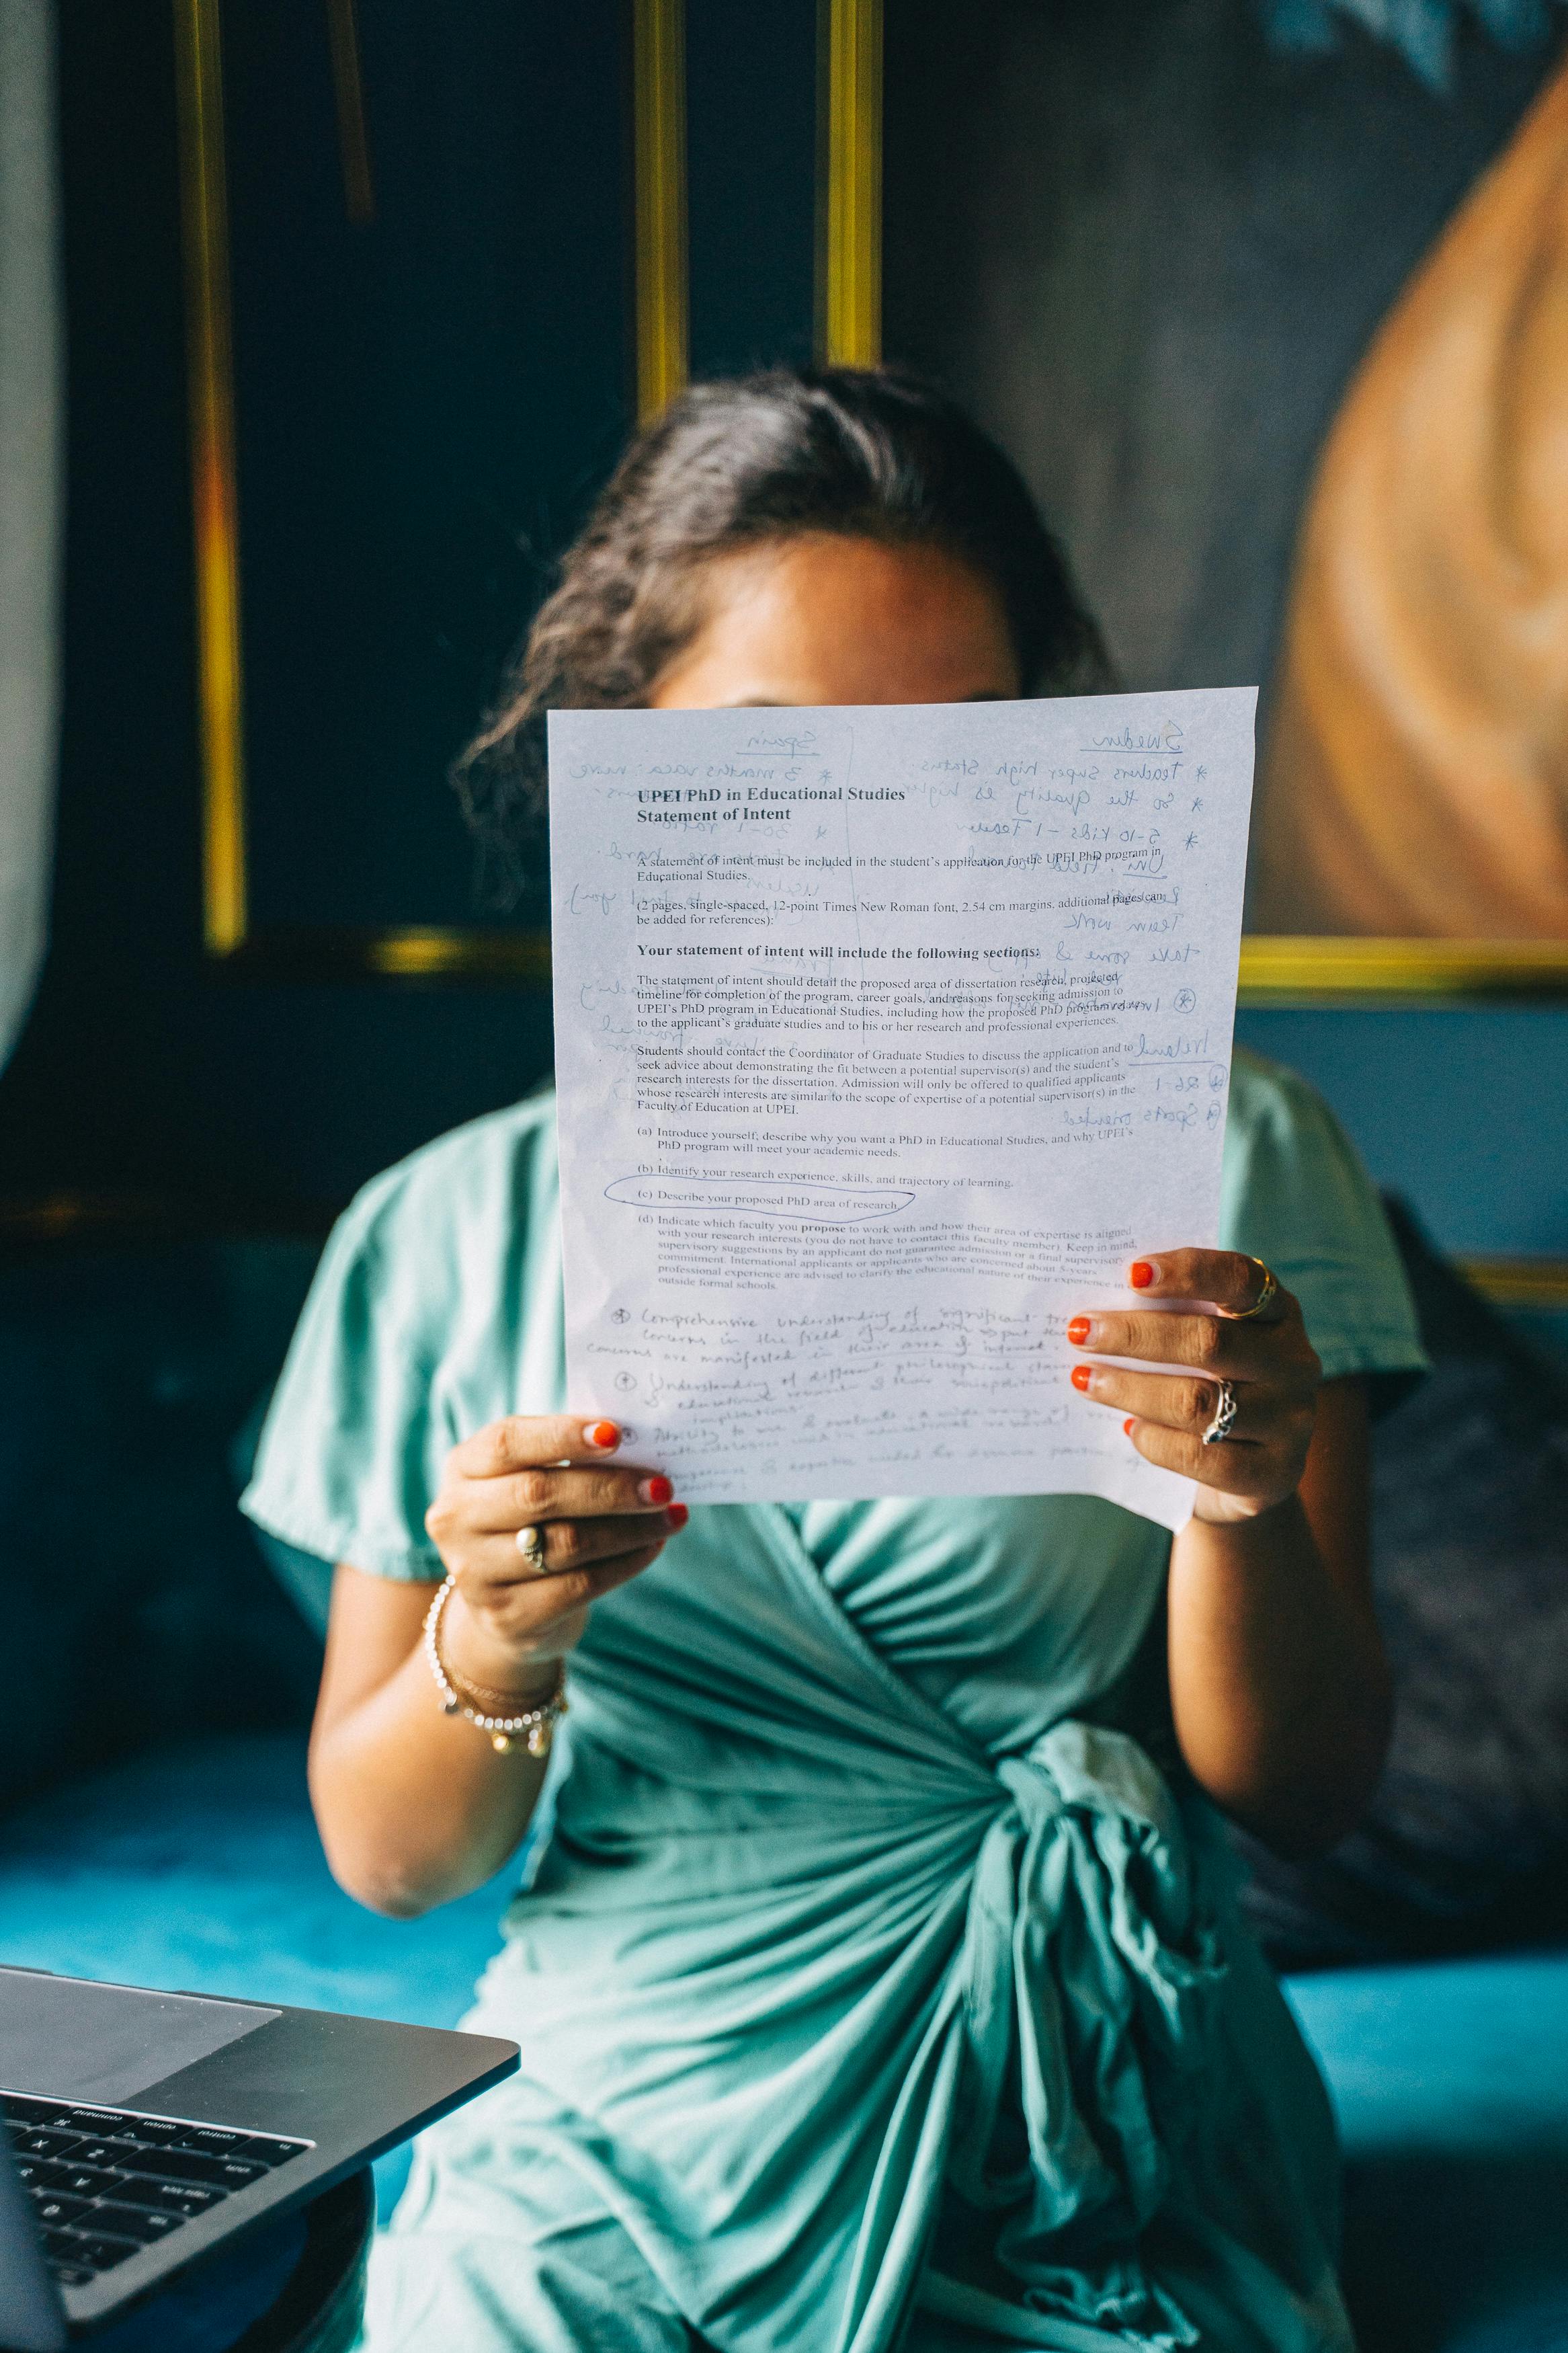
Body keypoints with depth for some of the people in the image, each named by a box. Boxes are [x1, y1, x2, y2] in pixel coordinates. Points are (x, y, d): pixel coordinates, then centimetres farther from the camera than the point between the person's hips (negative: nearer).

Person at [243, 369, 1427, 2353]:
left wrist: (1249, 1508, -20)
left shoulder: (1213, 1165, -2)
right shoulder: (452, 1236, 2)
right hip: (614, 2141, 1)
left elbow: (1304, 1796, 0)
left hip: (1098, 2168, 0)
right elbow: (386, 1860, 5)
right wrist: (495, 1644, -15)